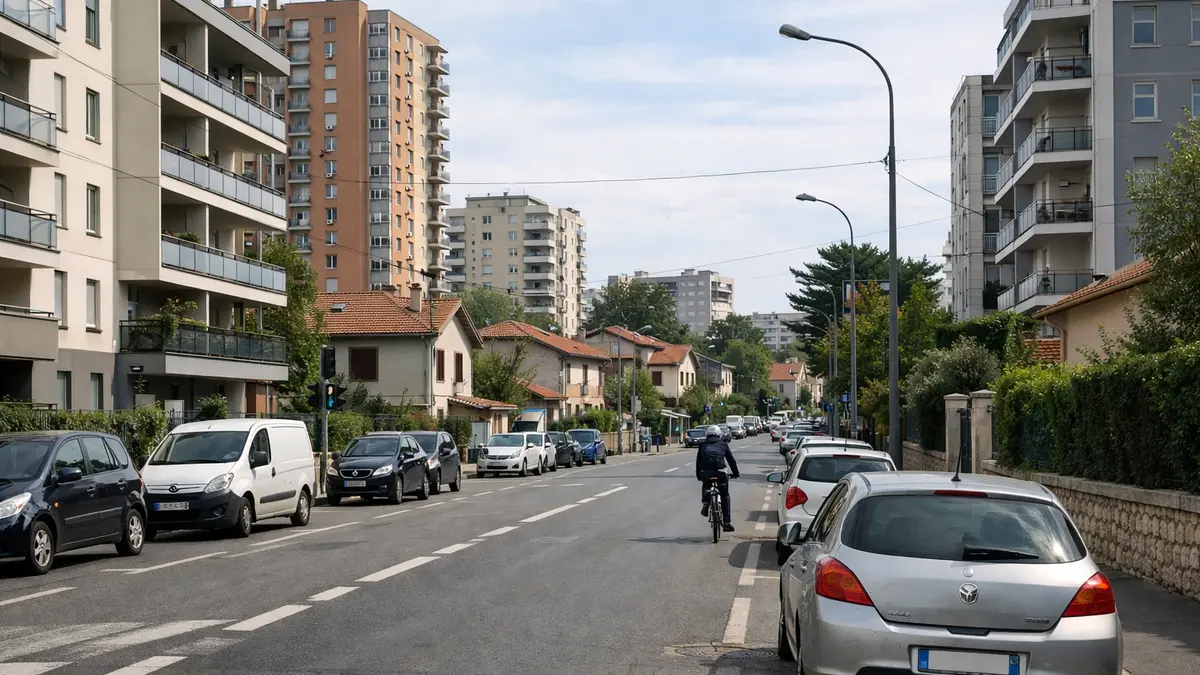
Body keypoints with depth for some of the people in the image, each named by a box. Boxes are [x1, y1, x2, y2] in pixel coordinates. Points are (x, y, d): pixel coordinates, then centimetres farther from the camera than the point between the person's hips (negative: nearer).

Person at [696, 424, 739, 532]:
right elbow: (731, 459, 20)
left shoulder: (703, 444, 20)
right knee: (725, 495, 13)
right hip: (720, 471, -1)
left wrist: (698, 475, 32)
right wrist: (735, 473, 31)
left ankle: (705, 503, 9)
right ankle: (726, 522, 6)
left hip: (706, 472, 1)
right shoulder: (723, 444, 19)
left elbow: (698, 460, 22)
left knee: (705, 486, 34)